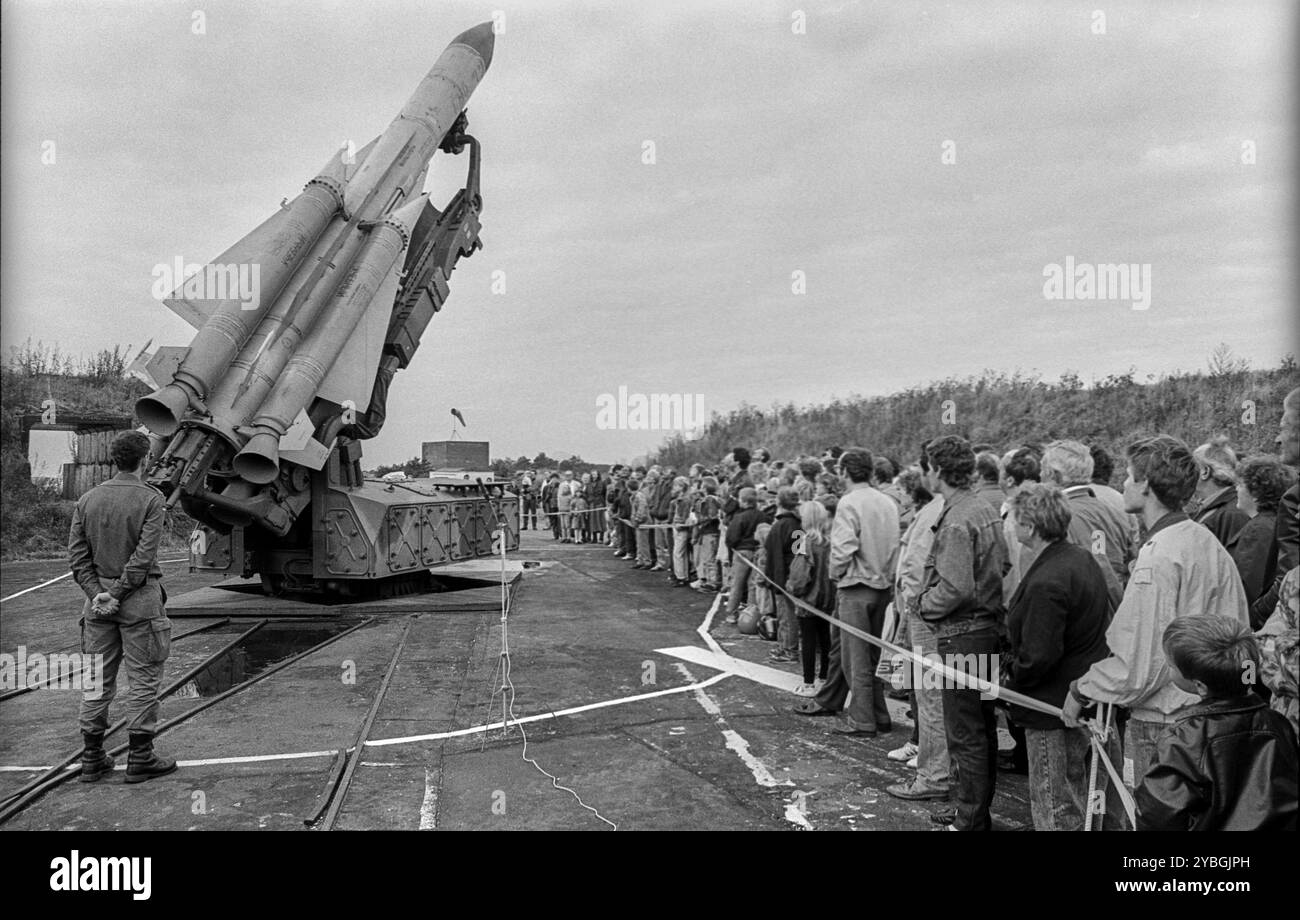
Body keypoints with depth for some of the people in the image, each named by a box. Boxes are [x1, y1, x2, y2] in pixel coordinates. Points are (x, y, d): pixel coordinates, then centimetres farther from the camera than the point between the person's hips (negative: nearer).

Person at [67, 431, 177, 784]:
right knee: (144, 678, 3)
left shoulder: (87, 499, 6)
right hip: (139, 597, -5)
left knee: (97, 679, 12)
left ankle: (92, 758, 18)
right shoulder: (151, 500, -10)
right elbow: (143, 557, -17)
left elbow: (77, 555, 2)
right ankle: (140, 758, 7)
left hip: (97, 597, 5)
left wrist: (97, 593, -3)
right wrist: (118, 593, -11)